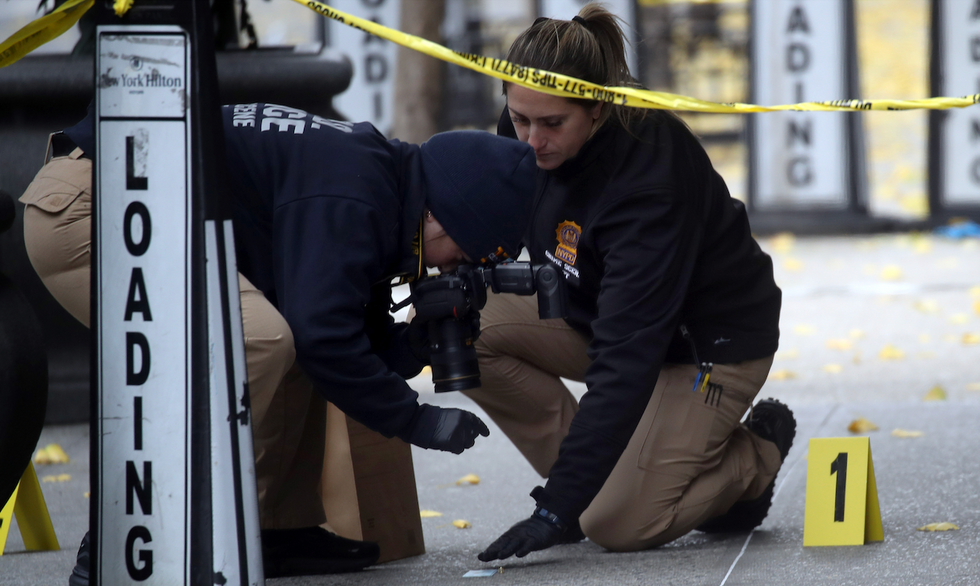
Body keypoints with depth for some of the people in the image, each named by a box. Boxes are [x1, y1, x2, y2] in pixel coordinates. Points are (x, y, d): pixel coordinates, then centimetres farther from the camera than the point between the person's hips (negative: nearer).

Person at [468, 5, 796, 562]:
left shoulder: (649, 178, -37)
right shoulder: (527, 135, -16)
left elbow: (626, 357, -41)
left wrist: (560, 506, -45)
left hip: (712, 342, -7)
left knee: (618, 525, -19)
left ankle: (754, 458, 9)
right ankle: (585, 472, -3)